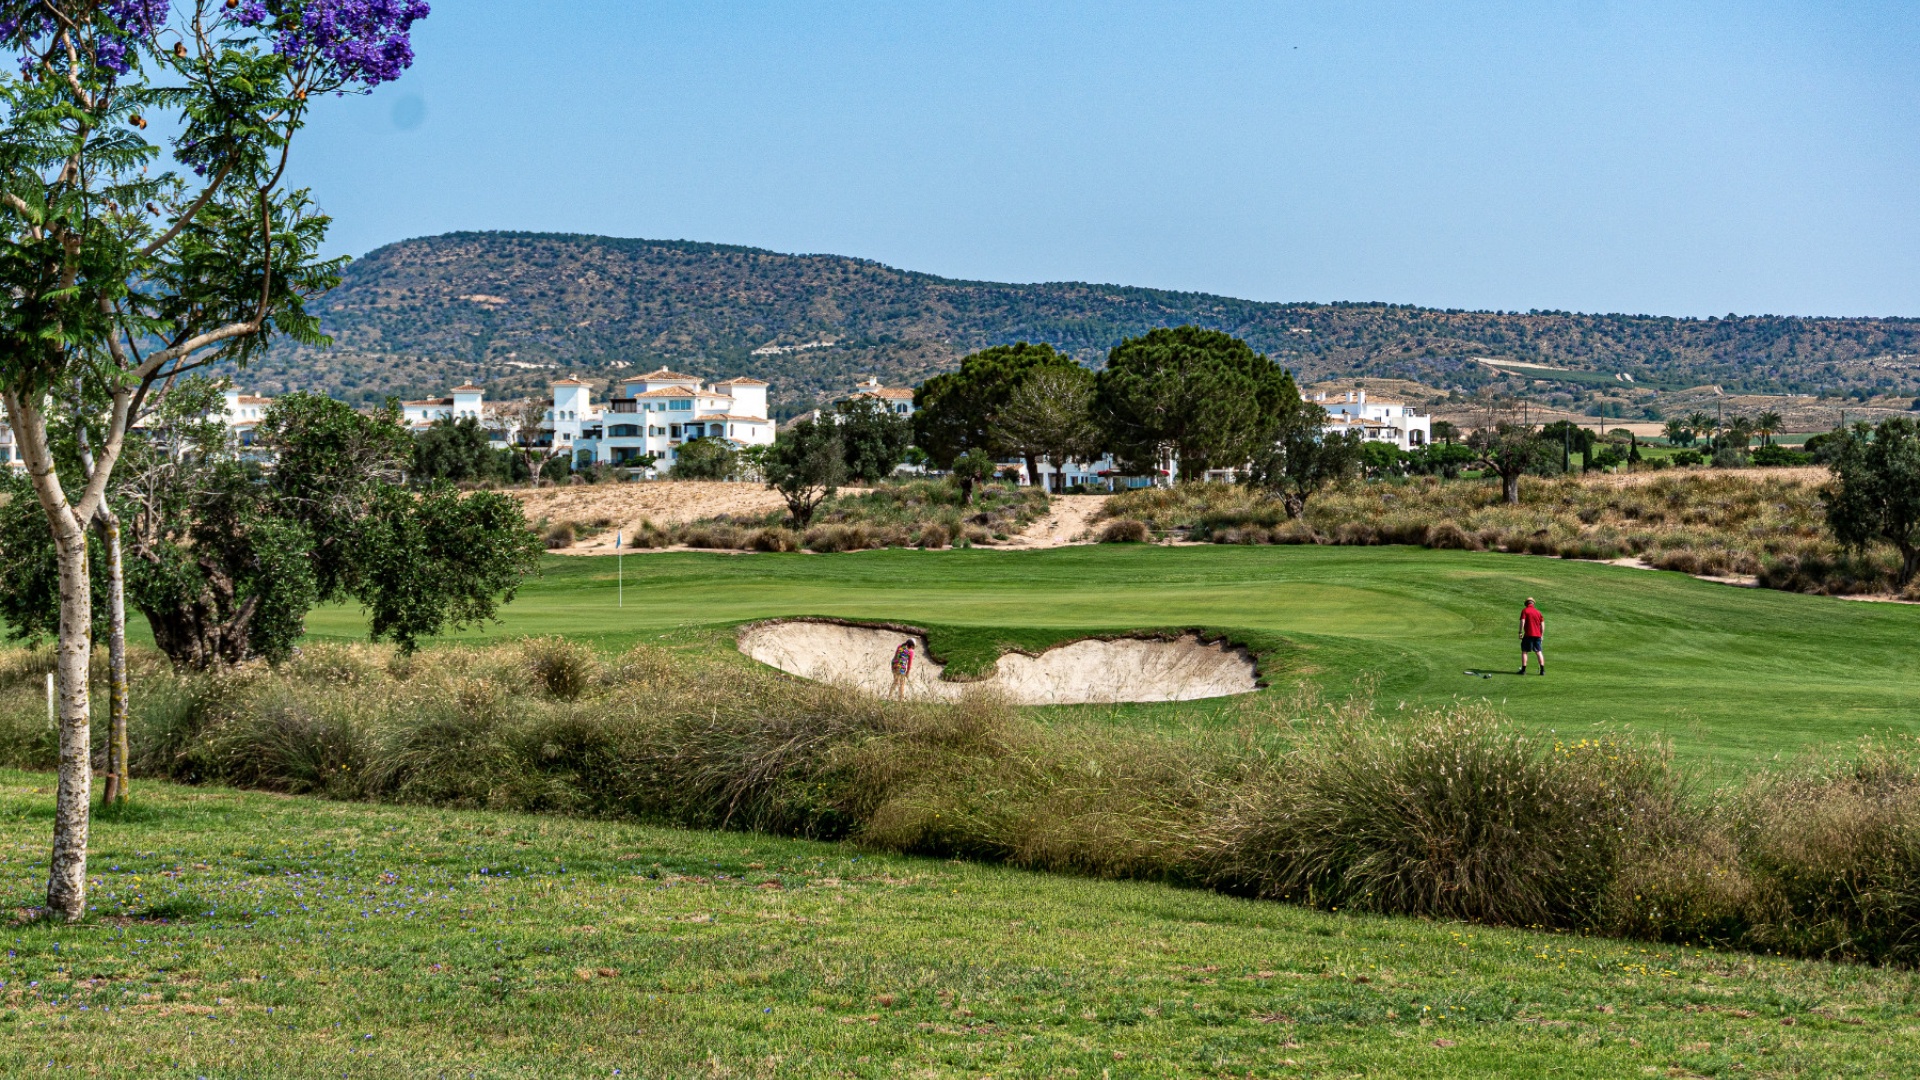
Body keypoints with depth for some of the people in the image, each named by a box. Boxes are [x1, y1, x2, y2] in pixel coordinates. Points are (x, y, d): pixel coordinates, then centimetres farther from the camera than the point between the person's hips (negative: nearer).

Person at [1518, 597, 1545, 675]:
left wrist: (1520, 632, -10)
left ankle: (1523, 670, -1)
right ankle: (1542, 669, 3)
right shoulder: (1538, 611, 12)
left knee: (1524, 651, 3)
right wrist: (1542, 635, 17)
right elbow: (1542, 624, 11)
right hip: (1537, 635, 4)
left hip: (1528, 634, -4)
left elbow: (1522, 622, -13)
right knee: (1538, 652, 9)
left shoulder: (1524, 610, -2)